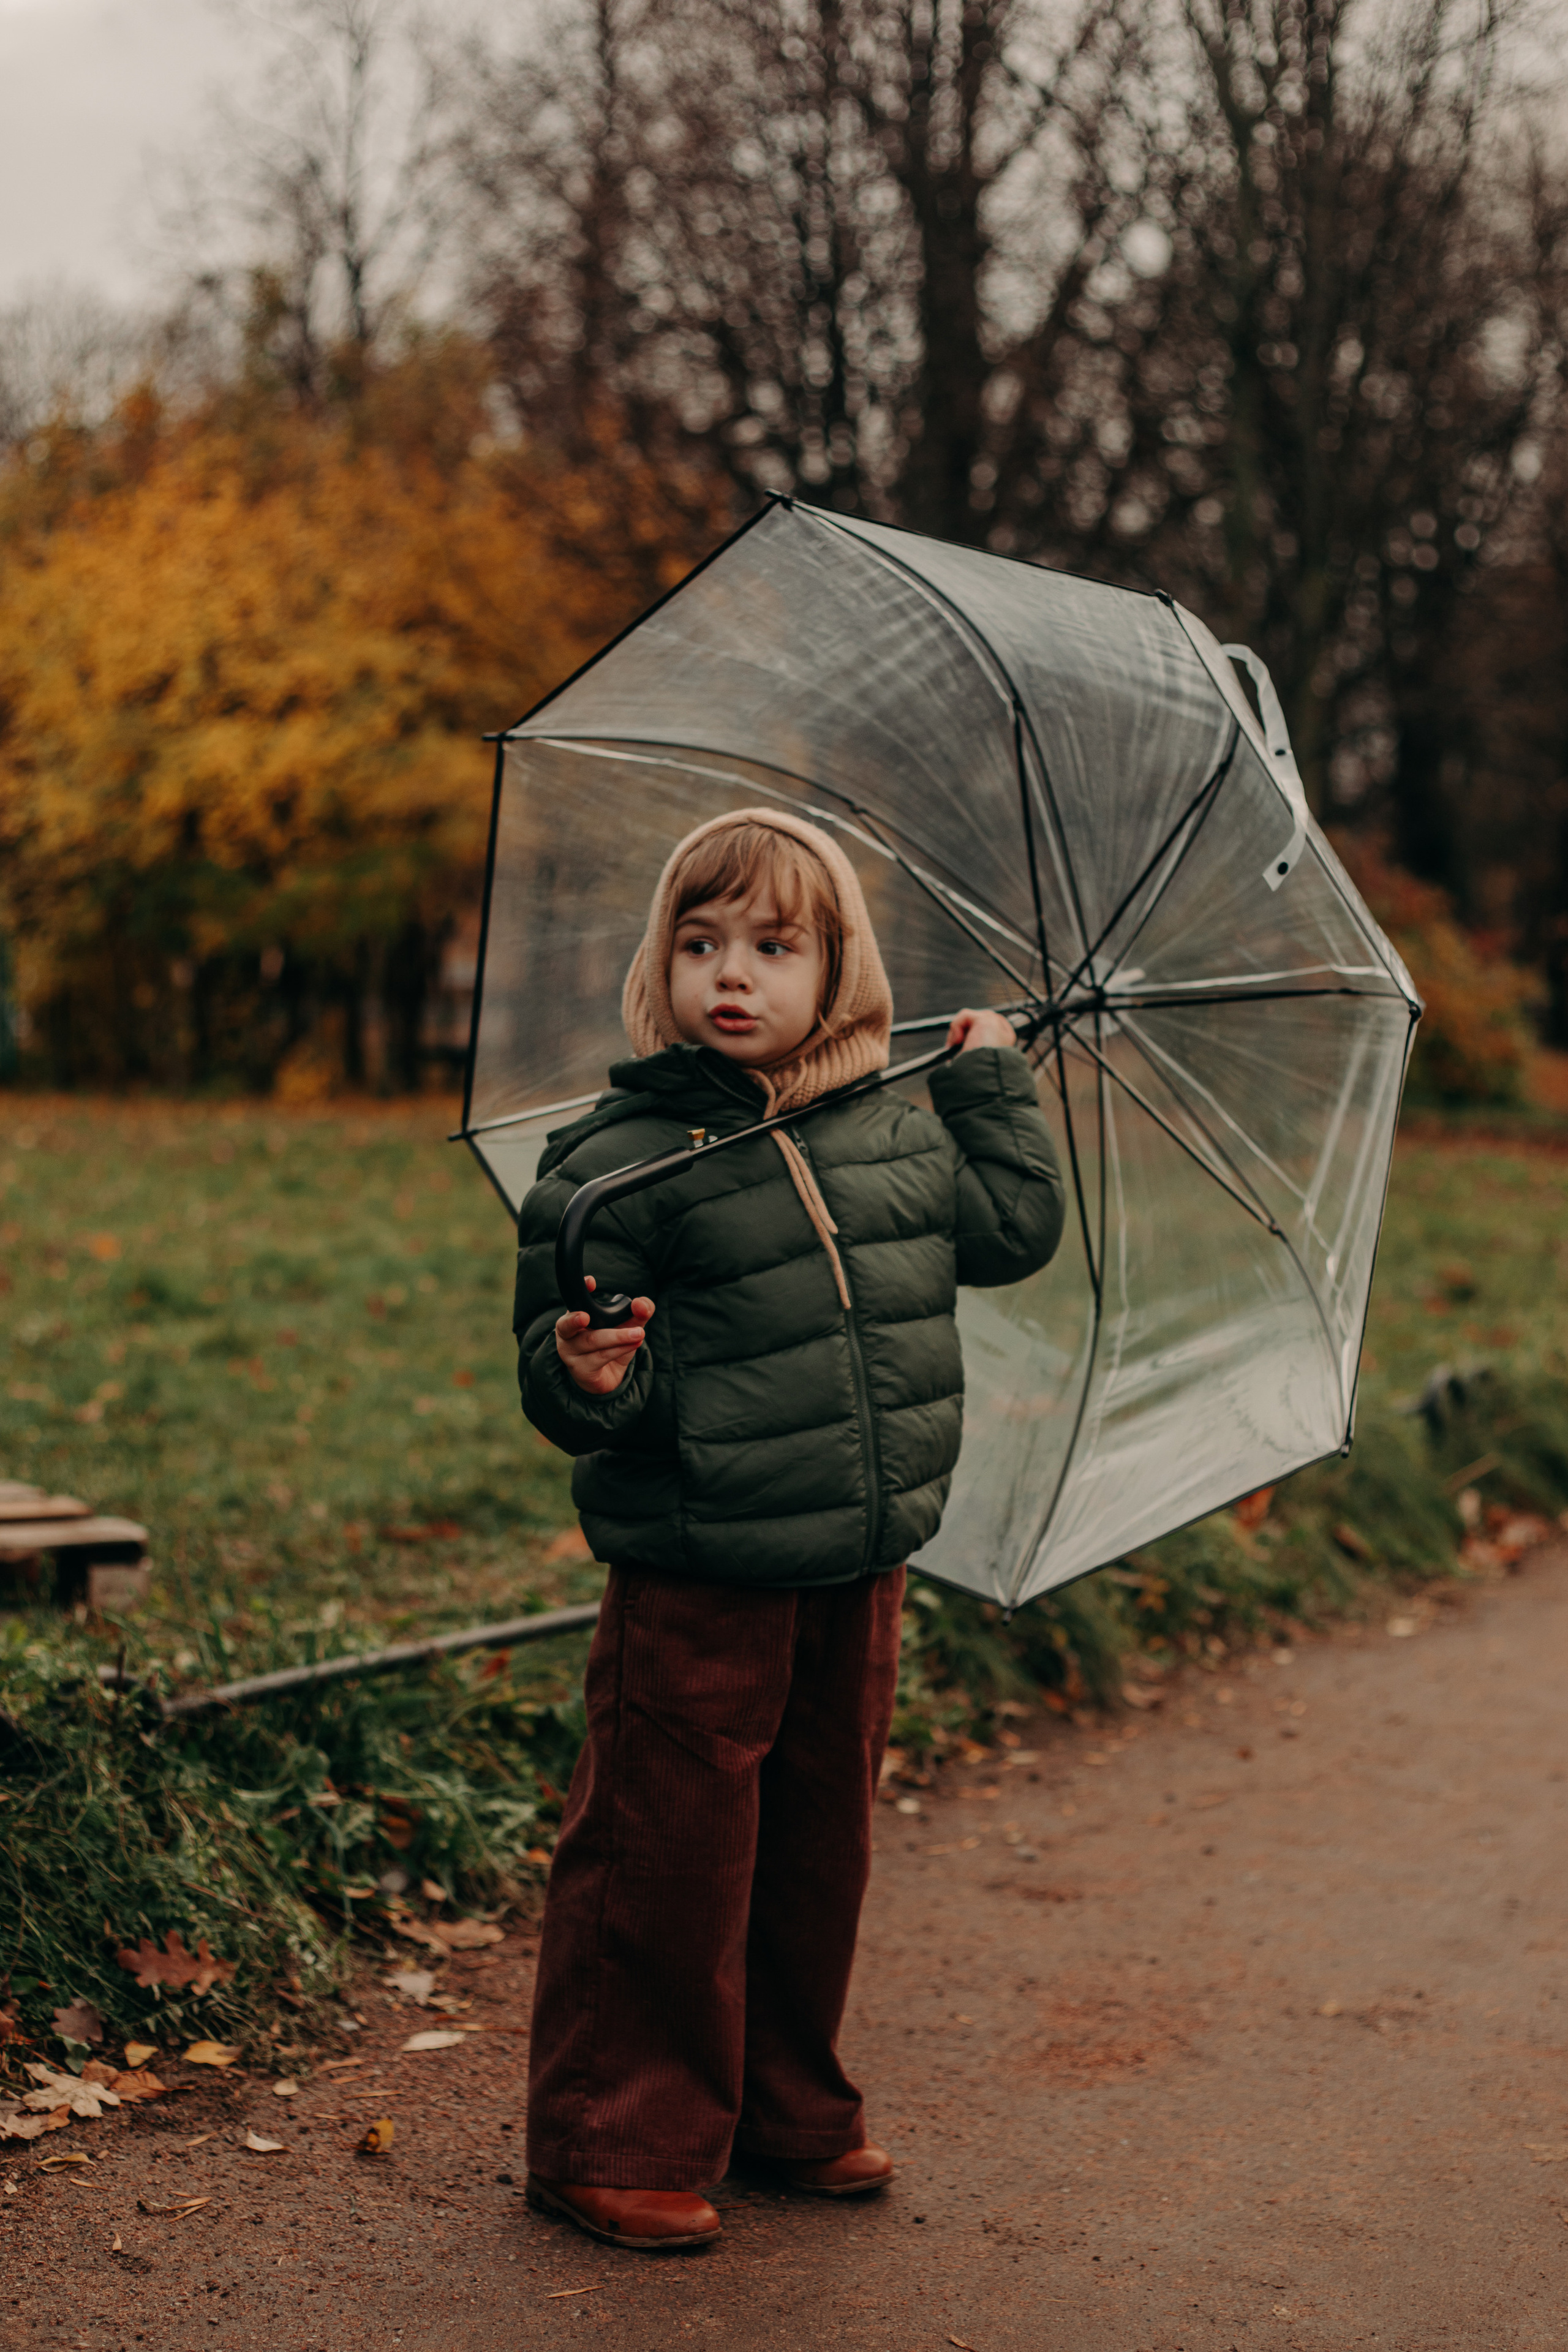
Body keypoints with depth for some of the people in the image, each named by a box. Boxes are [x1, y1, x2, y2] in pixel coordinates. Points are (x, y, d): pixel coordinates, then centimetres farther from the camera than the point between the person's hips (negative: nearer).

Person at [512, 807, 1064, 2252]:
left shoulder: (897, 1128, 7)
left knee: (821, 1839, 16)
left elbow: (1016, 1228, 16)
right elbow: (561, 1367, -9)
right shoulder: (619, 1160, -10)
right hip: (698, 1584, -5)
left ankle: (787, 2103, 33)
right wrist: (586, 1375, -30)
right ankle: (619, 2144, 15)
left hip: (859, 1567, 6)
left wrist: (992, 1081, 16)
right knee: (668, 1856, 0)